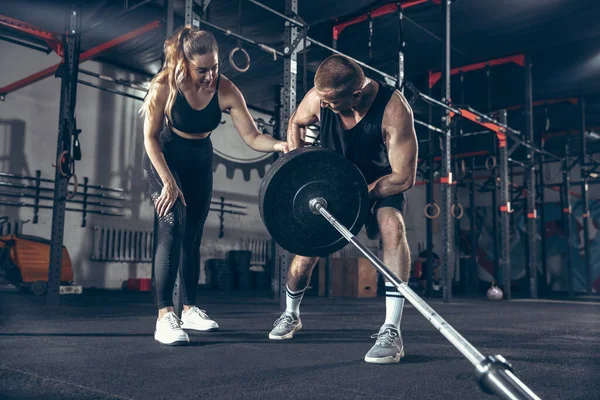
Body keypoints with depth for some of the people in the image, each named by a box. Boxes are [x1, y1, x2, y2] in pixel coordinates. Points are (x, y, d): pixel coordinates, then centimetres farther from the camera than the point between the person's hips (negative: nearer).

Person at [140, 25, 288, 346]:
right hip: (163, 160, -3)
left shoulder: (226, 91, -21)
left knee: (193, 236, 8)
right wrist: (168, 182, -24)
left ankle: (190, 309, 22)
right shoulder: (164, 86, -25)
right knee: (173, 225, -22)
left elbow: (252, 136, -20)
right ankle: (164, 317, -21)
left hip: (200, 163, 4)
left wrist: (279, 145, -39)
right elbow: (150, 138, -18)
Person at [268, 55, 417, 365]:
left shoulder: (394, 110, -35)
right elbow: (296, 123, 1)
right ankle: (291, 315, 33)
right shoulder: (317, 98, -25)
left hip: (382, 181, -2)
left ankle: (392, 331, -30)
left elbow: (404, 177, -30)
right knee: (304, 255, -1)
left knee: (392, 226, -35)